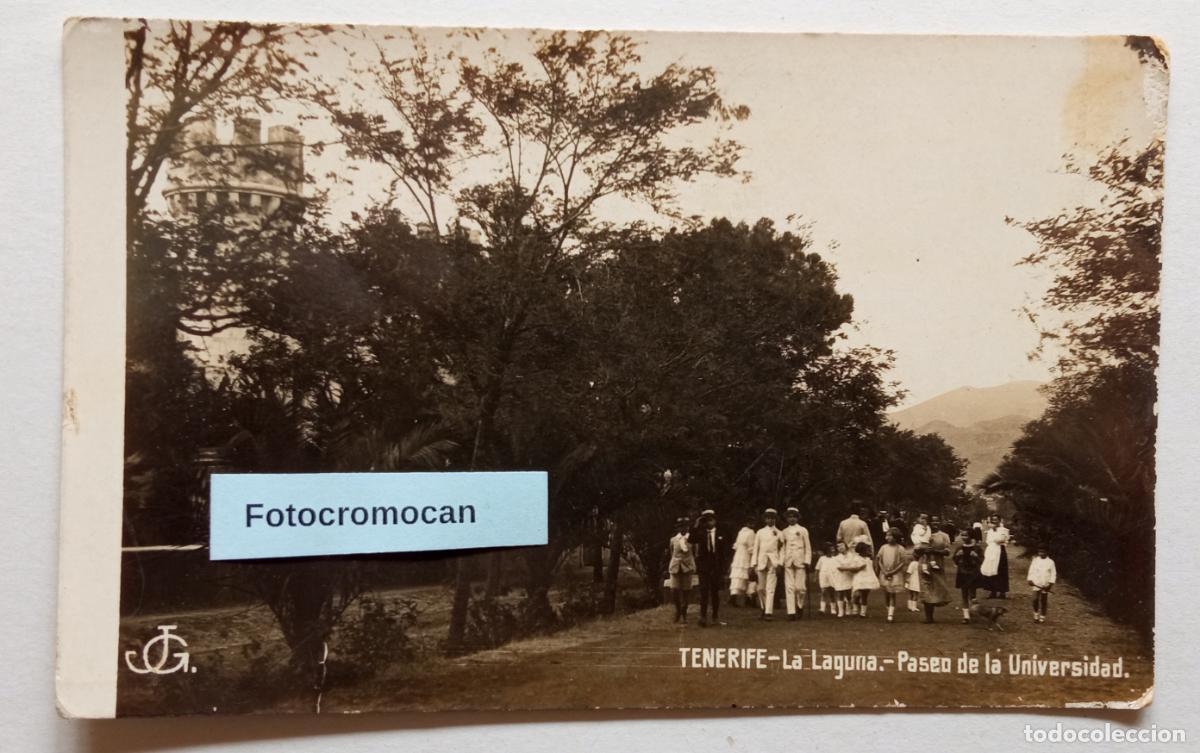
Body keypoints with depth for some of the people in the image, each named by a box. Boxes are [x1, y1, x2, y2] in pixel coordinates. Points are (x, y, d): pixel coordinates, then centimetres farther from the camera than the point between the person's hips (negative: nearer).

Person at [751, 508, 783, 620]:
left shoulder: (779, 533, 7)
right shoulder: (760, 532, 12)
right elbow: (756, 549, 10)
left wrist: (780, 564, -6)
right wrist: (754, 564, 4)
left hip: (773, 563, -2)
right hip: (761, 562, 2)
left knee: (770, 589, -8)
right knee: (761, 588, 6)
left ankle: (768, 612, -8)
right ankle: (763, 609, 23)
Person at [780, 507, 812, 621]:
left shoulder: (803, 530, 5)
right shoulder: (785, 532, 13)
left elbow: (808, 547, 4)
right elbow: (783, 547, 14)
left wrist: (807, 562, -3)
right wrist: (781, 562, 6)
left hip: (800, 562, -2)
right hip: (788, 563, 2)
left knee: (800, 587, -6)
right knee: (789, 587, -5)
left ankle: (800, 607, 20)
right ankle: (791, 612, -4)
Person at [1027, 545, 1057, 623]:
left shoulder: (1050, 562, -1)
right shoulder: (1035, 560, 2)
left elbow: (1053, 574, 0)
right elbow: (1031, 571, 4)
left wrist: (1051, 584, -7)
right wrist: (1030, 580, -7)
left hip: (1045, 586, 0)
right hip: (1036, 584, 0)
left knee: (1044, 601, 6)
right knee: (1035, 599, -10)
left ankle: (1042, 617, 19)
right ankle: (1036, 615, 10)